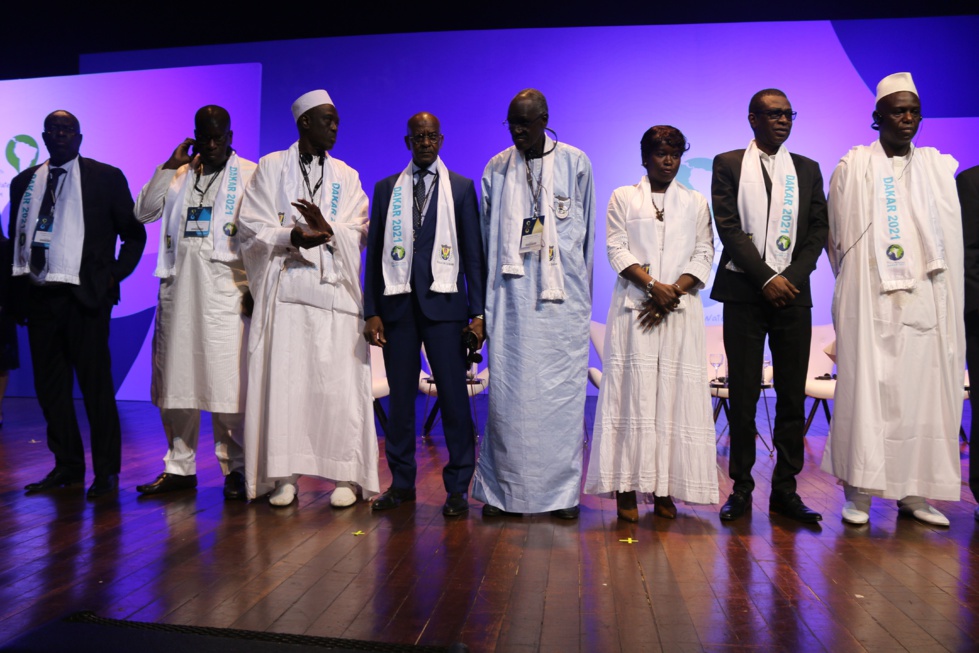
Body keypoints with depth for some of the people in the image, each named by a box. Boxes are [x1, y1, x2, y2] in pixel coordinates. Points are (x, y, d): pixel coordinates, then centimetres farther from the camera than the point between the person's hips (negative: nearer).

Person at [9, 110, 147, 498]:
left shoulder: (105, 177, 3)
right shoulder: (23, 182, 16)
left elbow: (134, 233, 3)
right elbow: (16, 240, 18)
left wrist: (115, 275, -7)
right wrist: (18, 291, 8)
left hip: (84, 295, -5)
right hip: (39, 296, 5)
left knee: (96, 385, -3)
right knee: (50, 387, 9)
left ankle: (107, 472, 5)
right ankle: (67, 467, 20)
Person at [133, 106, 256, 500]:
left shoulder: (249, 174, 5)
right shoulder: (179, 175, 19)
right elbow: (143, 213, 10)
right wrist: (169, 166, 5)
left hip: (224, 290, -5)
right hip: (178, 289, 5)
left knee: (226, 382, -6)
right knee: (174, 379, 8)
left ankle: (235, 468, 6)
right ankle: (180, 467, 19)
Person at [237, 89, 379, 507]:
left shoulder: (346, 176, 18)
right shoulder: (271, 167, 12)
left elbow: (359, 233, 5)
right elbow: (252, 229, 3)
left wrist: (328, 231, -15)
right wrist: (292, 236, -15)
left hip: (335, 290, 1)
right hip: (284, 289, -1)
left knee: (338, 385, -3)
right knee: (282, 381, -4)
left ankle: (345, 475, 5)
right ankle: (282, 476, 6)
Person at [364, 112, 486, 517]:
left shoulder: (461, 187, 9)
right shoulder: (386, 188, 14)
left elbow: (473, 252, 5)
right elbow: (374, 252, 10)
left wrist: (477, 312, -3)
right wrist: (371, 311, 2)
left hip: (443, 302, -2)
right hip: (397, 302, 2)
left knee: (454, 395, -3)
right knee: (400, 395, 6)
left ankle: (457, 488, 7)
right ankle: (402, 483, 18)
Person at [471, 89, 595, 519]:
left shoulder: (575, 163, 7)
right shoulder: (497, 169, 11)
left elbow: (586, 232, 12)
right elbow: (487, 237, 13)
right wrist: (484, 301, 10)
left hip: (562, 294, -1)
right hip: (511, 295, 1)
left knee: (561, 391, -1)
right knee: (508, 392, -1)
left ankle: (562, 492, 9)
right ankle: (504, 490, 9)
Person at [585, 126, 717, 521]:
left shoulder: (696, 203, 18)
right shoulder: (623, 198, 12)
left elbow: (704, 255, 8)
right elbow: (617, 250, 1)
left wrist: (674, 291, -9)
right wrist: (654, 286, -12)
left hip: (680, 310, 2)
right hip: (634, 308, -2)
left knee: (675, 393, -2)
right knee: (633, 390, -6)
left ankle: (665, 490, 3)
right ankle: (626, 488, -2)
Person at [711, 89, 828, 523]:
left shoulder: (808, 170, 16)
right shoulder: (727, 164, 7)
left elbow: (817, 230, 9)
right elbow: (728, 227, -4)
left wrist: (792, 276, -6)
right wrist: (766, 277, -11)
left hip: (792, 292, 3)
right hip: (744, 293, -3)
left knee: (793, 394, 3)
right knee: (743, 393, 0)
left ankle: (785, 489, 12)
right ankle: (741, 488, 10)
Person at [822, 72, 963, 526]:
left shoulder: (939, 167, 15)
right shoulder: (853, 166, 5)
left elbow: (950, 238, 15)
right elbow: (838, 235, 7)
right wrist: (856, 282, 4)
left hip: (926, 299, 3)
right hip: (870, 300, -3)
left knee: (923, 390, 3)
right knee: (866, 389, -5)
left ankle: (913, 492, 12)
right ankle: (858, 492, 1)